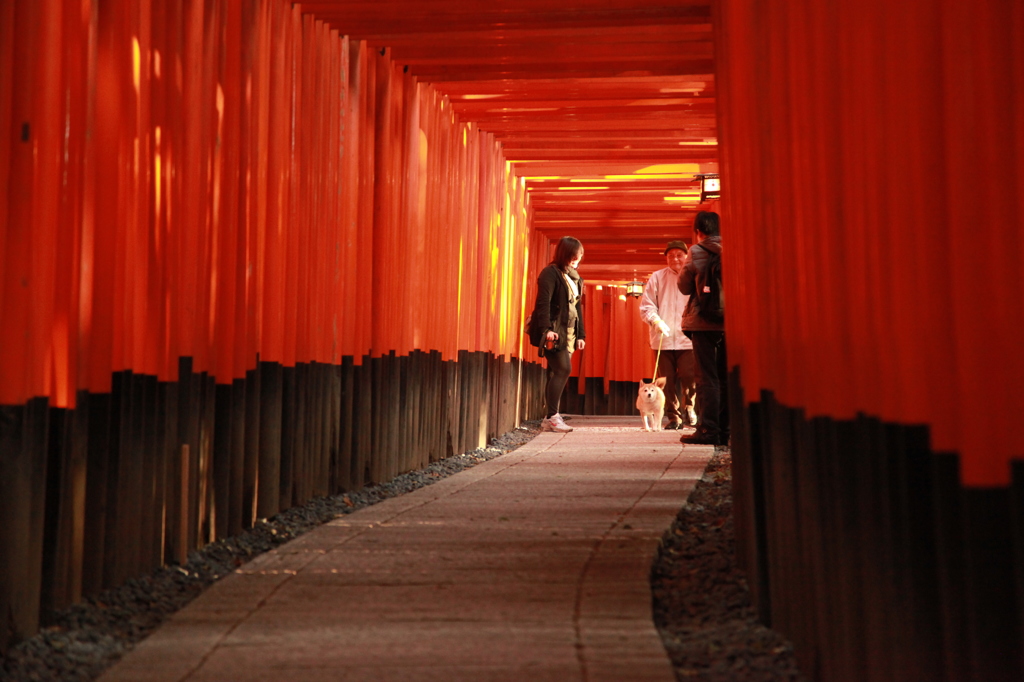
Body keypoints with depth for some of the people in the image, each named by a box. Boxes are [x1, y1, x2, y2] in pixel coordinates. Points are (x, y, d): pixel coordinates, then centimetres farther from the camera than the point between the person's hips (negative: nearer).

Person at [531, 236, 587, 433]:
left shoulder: (574, 277, 18)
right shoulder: (550, 273, -7)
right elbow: (543, 302, -15)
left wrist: (580, 334, 16)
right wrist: (547, 328, -25)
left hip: (569, 333, 7)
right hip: (555, 331, -7)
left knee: (556, 373, 5)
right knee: (563, 369, -14)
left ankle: (550, 418, 6)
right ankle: (552, 417, -10)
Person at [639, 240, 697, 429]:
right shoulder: (657, 278, 9)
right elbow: (646, 306, 6)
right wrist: (656, 321, -12)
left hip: (688, 339, -1)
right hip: (663, 339, 1)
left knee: (688, 376, -11)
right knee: (668, 380, 3)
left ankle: (688, 408, 13)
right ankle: (673, 417, 14)